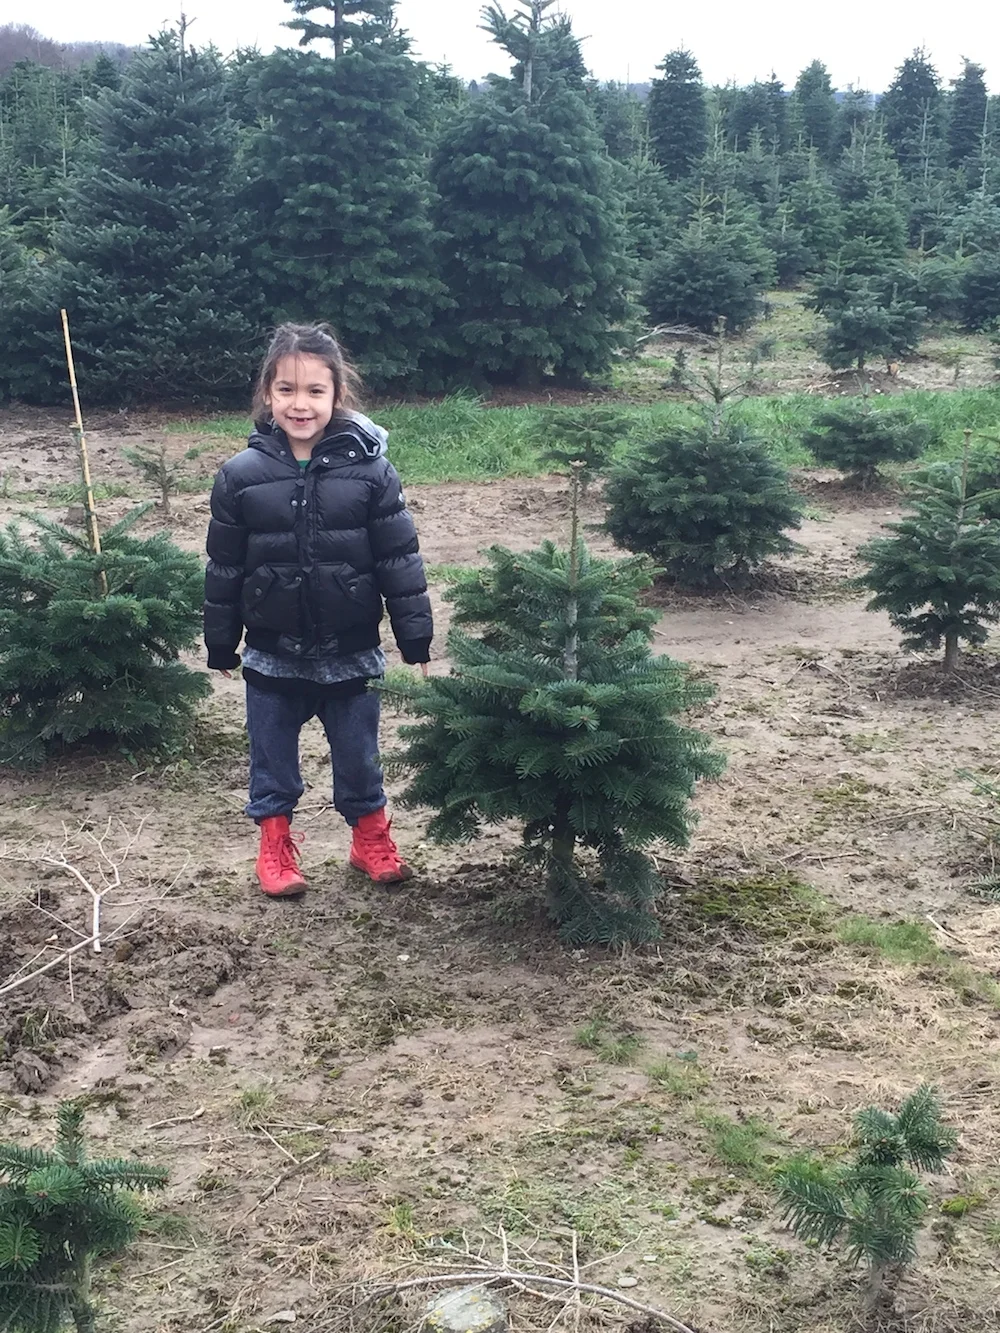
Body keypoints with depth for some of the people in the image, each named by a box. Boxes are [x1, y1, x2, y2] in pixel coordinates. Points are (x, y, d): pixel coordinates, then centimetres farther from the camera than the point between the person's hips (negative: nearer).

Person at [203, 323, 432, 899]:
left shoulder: (369, 468, -10)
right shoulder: (241, 475, -7)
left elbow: (400, 558, -5)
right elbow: (224, 567, 1)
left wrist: (416, 635, -3)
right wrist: (221, 645, 6)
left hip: (350, 651, -1)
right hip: (272, 654, 1)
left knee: (358, 752, 14)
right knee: (273, 754, 15)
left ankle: (370, 834, 35)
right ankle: (276, 840, 33)